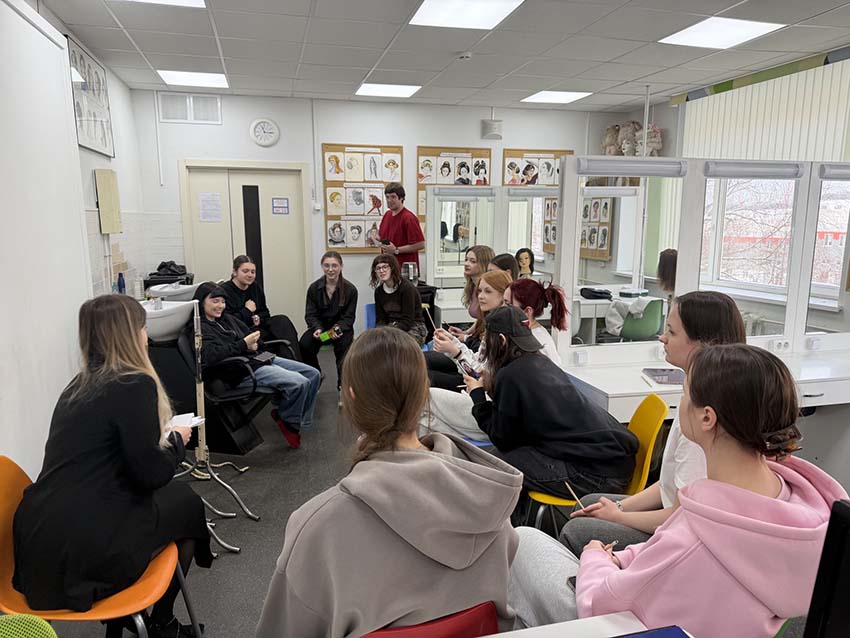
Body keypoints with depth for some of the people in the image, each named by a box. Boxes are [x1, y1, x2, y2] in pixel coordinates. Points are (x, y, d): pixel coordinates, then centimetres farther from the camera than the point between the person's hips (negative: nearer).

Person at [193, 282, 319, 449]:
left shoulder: (226, 318, 21)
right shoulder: (199, 328, -4)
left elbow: (252, 336, 25)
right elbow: (211, 356, -22)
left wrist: (254, 344, 2)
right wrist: (244, 344, -22)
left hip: (258, 357, 9)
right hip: (243, 371, -9)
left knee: (313, 374, 2)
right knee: (299, 383, -26)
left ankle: (301, 421, 13)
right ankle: (288, 421, 1)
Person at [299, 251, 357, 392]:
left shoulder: (350, 289, -8)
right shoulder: (314, 288, -3)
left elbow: (348, 317, -5)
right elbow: (310, 314, -2)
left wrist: (338, 329, -26)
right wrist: (317, 329, -23)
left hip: (341, 327, -2)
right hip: (320, 326, 2)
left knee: (344, 345, -32)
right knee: (304, 345, -25)